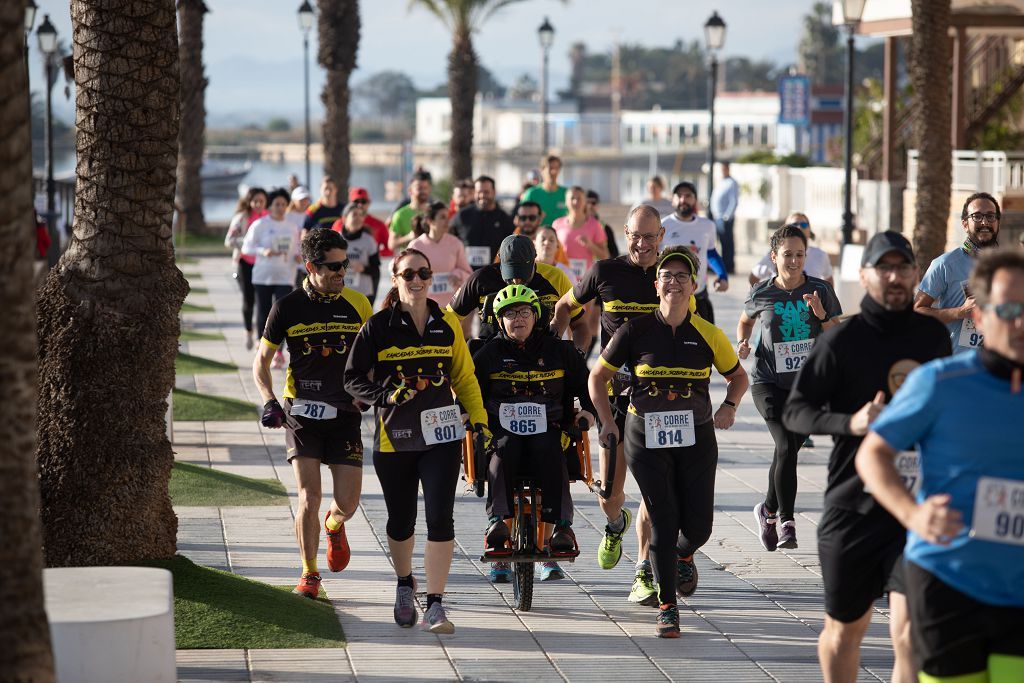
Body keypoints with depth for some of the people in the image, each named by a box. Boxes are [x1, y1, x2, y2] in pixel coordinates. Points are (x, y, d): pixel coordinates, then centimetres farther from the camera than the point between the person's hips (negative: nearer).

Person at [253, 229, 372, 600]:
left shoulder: (357, 304, 2)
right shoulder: (288, 307, -2)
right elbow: (261, 360, 7)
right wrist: (269, 402, -7)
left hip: (345, 413, 1)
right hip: (301, 412, -1)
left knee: (347, 502, -3)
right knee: (309, 496, -11)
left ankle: (335, 526, 34)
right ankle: (309, 574, 6)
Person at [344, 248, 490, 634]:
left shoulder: (447, 324, 6)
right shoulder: (379, 326, -2)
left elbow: (464, 376, 16)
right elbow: (353, 378, -1)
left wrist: (479, 419, 9)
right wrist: (385, 394, -18)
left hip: (441, 435, 1)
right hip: (394, 438, -1)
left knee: (440, 518, -11)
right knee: (401, 520, 12)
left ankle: (435, 606, -9)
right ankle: (405, 585, 40)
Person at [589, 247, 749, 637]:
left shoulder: (708, 335, 0)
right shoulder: (636, 331, -4)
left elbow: (738, 376, 16)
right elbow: (597, 377, 7)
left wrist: (729, 406, -2)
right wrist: (608, 424, 0)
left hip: (696, 439, 2)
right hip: (646, 438, -2)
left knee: (698, 525, 1)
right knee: (663, 524, -6)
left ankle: (683, 555, 39)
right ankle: (667, 607, 7)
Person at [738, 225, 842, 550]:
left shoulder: (820, 291, -2)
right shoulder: (761, 294, -2)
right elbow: (745, 320, 20)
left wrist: (821, 314, -19)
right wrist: (742, 342, 0)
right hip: (769, 382, -2)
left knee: (787, 449, 8)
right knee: (786, 446, -18)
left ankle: (769, 509, 33)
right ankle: (786, 522, -12)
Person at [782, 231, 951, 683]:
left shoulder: (935, 336, 8)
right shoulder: (842, 340, -4)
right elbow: (794, 411, -4)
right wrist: (850, 422, -20)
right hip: (852, 506, -1)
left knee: (911, 635, -16)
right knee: (844, 631, 14)